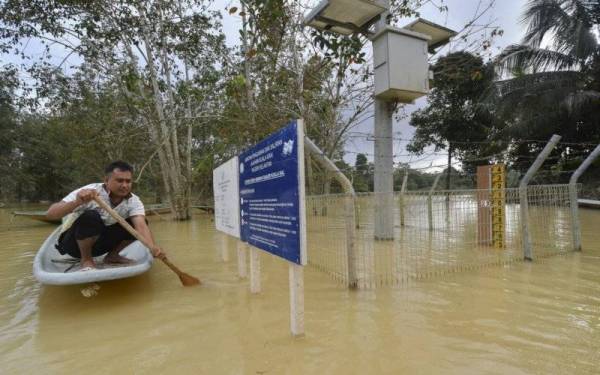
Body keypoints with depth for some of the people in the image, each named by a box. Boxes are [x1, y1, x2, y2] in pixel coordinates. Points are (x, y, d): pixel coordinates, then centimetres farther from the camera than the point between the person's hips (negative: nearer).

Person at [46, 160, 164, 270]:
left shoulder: (133, 201, -15)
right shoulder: (89, 193, -24)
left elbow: (141, 226, -31)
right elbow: (50, 214, -30)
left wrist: (152, 247, -51)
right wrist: (77, 202, -51)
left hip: (100, 242, 4)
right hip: (73, 242, -4)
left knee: (136, 224, -13)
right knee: (91, 216, -34)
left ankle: (112, 256, 5)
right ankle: (86, 260, -11)